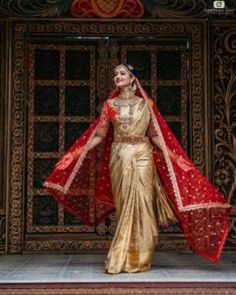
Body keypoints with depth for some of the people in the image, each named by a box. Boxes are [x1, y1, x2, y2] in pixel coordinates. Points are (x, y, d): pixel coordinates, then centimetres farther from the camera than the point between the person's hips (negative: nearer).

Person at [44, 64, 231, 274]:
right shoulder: (109, 104, 8)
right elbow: (98, 134, 5)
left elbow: (155, 135, 6)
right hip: (118, 157, 1)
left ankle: (137, 259, 4)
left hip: (142, 156, -1)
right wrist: (76, 155, -3)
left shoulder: (145, 103, 7)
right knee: (123, 205, 1)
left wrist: (174, 157, -2)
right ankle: (129, 257, 9)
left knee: (139, 202, -5)